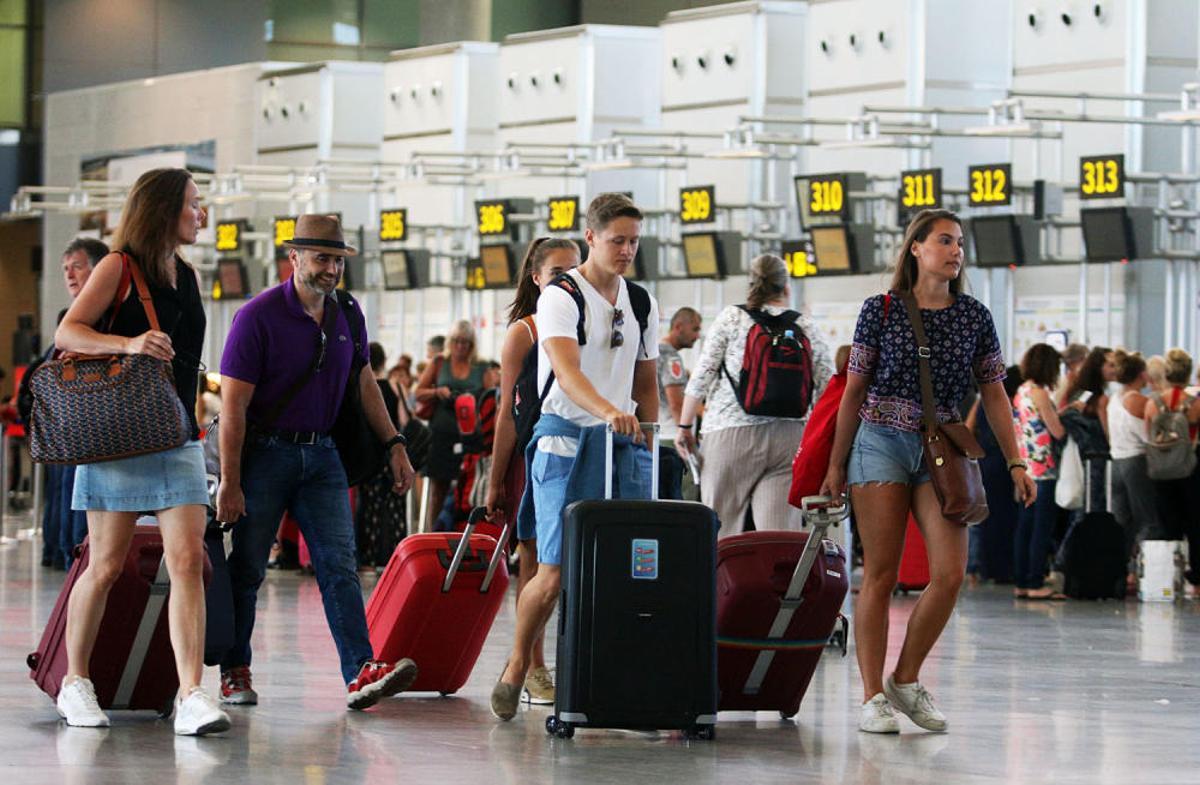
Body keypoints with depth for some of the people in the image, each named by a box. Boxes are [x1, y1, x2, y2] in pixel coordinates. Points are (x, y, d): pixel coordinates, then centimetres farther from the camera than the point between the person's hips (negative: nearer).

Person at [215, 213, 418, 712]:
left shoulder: (347, 314, 6)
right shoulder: (259, 316, -12)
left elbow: (363, 381, 19)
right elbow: (233, 405, -14)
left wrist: (393, 445, 12)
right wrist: (230, 483, -17)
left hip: (321, 454, 4)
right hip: (264, 452, -4)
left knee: (339, 564, -7)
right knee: (246, 567, 3)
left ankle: (361, 672, -17)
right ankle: (235, 670, 16)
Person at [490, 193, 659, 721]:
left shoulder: (641, 303, 13)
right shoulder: (561, 297, -7)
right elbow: (567, 373, -23)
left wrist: (651, 441, 15)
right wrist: (608, 411, -40)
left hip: (624, 441, 5)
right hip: (566, 436, -5)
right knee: (555, 573, -8)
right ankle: (517, 668, 14)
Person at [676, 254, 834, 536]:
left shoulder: (732, 318, 3)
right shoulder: (809, 329, 9)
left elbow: (702, 376, 1)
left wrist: (685, 426, 8)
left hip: (732, 433, -2)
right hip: (791, 436, 2)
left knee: (721, 531, 4)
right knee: (782, 535, -3)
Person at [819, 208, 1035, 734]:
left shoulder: (974, 317, 8)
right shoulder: (880, 311, 1)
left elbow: (994, 395, 10)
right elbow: (854, 391, 6)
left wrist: (1015, 463, 1)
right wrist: (837, 463, 6)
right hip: (881, 442, -2)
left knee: (950, 573, -11)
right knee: (880, 574, -4)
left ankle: (906, 678, 7)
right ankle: (873, 696, 1)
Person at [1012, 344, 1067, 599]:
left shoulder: (1021, 392, 12)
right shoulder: (1039, 393, -13)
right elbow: (1058, 431, -12)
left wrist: (1060, 412, 17)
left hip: (1025, 469, 9)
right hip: (1043, 469, -9)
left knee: (1025, 527, 10)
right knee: (1042, 528, -6)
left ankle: (1021, 583, 12)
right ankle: (1036, 584, -7)